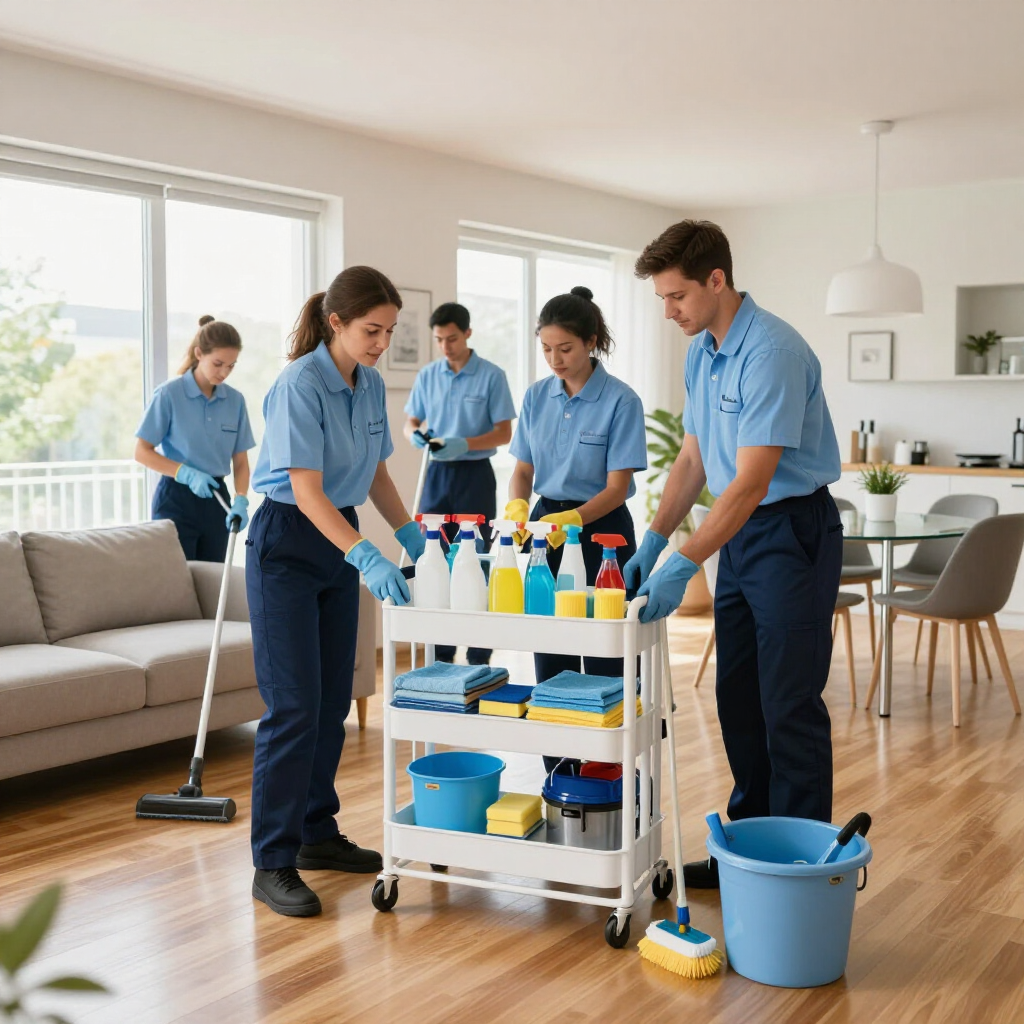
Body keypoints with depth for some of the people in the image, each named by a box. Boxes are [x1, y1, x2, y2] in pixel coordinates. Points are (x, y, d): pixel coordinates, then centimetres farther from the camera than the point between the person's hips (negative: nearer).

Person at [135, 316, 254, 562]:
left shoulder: (235, 400, 2)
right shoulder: (169, 394, -9)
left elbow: (241, 461, 4)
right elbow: (142, 452, -8)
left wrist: (240, 500, -13)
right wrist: (187, 474, -20)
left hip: (214, 500, 4)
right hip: (177, 499, -4)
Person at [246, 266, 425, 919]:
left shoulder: (371, 385, 5)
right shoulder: (300, 386, -20)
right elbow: (306, 490, -27)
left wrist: (409, 532, 3)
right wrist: (365, 556, -38)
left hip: (340, 539, 8)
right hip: (287, 544, -8)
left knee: (333, 699, 11)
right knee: (295, 705, -10)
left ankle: (317, 834, 24)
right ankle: (273, 864, -2)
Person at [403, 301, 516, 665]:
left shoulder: (491, 376, -6)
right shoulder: (427, 375, 7)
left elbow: (504, 432, -6)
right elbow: (411, 422, 13)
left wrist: (465, 444, -22)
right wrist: (415, 436, -11)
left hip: (475, 474, -4)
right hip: (437, 472, 4)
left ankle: (479, 656, 6)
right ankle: (440, 654, 16)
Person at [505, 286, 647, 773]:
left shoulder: (620, 400, -13)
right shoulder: (537, 396, 2)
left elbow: (617, 487, -15)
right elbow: (523, 469, 5)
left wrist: (573, 520, -31)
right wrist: (517, 506, -17)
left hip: (602, 530, -5)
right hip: (547, 523, 5)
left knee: (604, 659, 1)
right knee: (549, 659, 10)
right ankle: (556, 772, 21)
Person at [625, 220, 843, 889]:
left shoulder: (773, 352, -21)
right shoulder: (701, 353, 8)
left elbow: (751, 482, -25)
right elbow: (692, 462, 13)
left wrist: (684, 565, -27)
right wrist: (653, 543, 4)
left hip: (793, 532, -9)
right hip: (738, 534, 9)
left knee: (790, 707, -5)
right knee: (738, 700, 12)